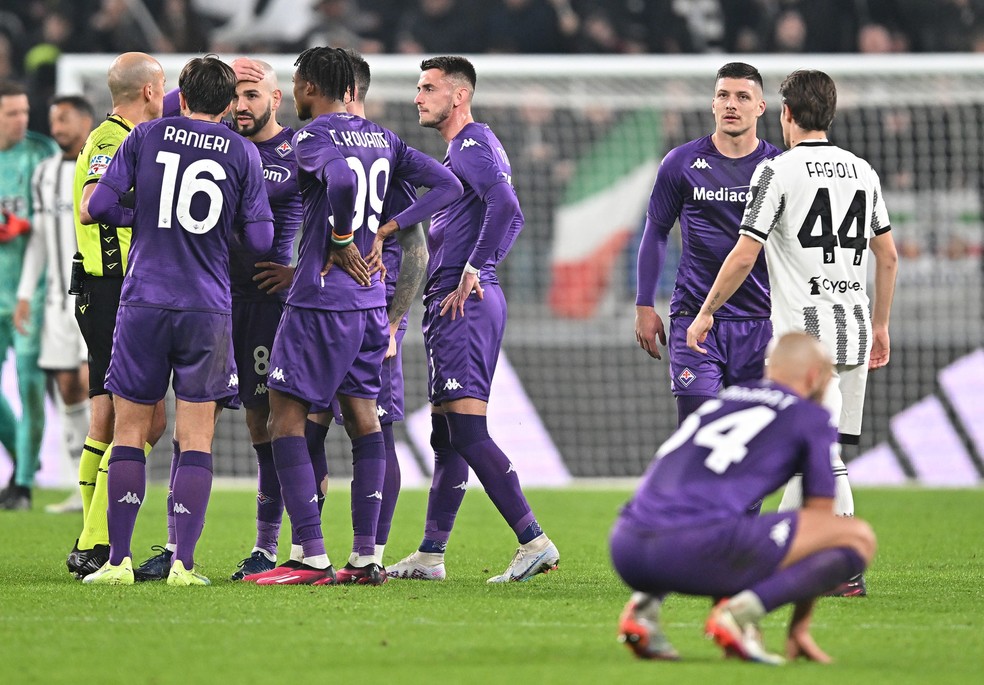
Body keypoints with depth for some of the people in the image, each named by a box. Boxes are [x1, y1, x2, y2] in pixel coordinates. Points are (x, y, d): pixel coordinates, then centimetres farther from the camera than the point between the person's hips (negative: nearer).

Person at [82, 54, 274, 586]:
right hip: (208, 309, 0)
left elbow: (99, 206, -1)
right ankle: (182, 563, -5)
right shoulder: (243, 153, 3)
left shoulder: (146, 137, 3)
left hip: (143, 302, 0)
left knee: (130, 430, 7)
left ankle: (119, 560, 2)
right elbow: (260, 241, 1)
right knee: (196, 438, 3)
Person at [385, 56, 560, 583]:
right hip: (452, 305, 11)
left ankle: (534, 542, -18)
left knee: (468, 432, -15)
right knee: (446, 436, 13)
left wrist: (472, 273, -24)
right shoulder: (461, 149, 22)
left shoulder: (474, 145, -10)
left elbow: (506, 209, -26)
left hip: (464, 305, -11)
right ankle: (430, 555, 18)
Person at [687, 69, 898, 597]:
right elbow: (888, 257, 17)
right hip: (854, 328, 6)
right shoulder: (863, 172, 12)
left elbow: (744, 256, -10)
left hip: (805, 332, -6)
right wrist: (880, 326, 26)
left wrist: (706, 314, 1)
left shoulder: (778, 171, -7)